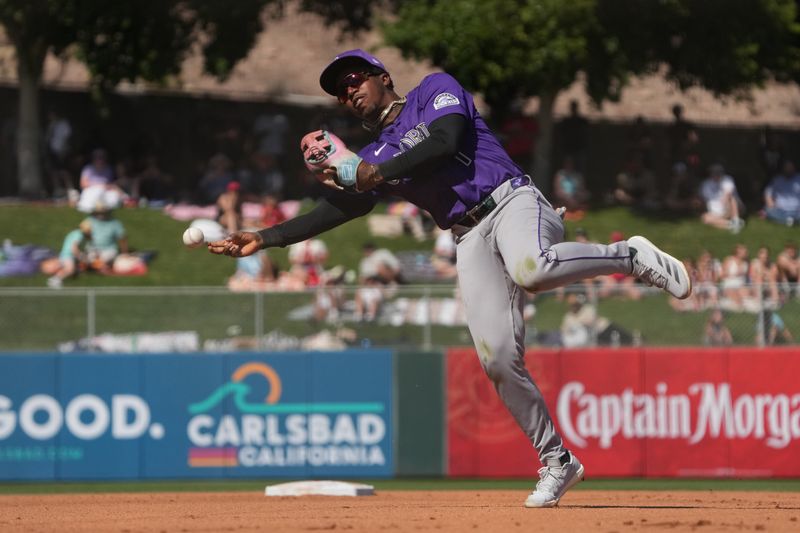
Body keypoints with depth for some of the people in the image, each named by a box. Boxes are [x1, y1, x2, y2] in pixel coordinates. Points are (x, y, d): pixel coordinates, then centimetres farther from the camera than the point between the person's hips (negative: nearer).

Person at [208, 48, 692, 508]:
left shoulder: (437, 90, 9)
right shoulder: (373, 156, 24)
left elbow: (446, 141, -10)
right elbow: (339, 209, 15)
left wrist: (378, 173, -7)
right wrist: (265, 239, 6)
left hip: (513, 203, -6)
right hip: (472, 241, 6)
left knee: (529, 267, -41)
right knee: (498, 359, -11)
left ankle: (631, 256, -18)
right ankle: (557, 462, 1)